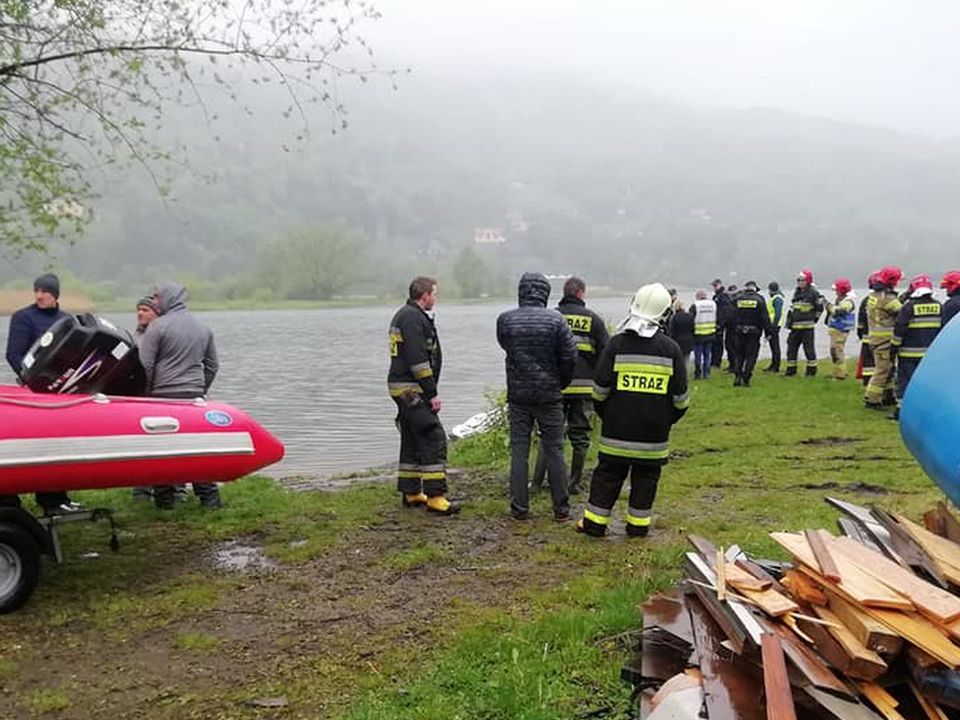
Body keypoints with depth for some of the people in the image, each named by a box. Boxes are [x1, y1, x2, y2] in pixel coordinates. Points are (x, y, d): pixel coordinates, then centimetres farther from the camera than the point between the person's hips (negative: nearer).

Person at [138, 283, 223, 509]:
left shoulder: (157, 326, -6)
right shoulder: (203, 328, 12)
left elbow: (145, 365, -9)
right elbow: (212, 365, 17)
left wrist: (145, 394, 2)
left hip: (163, 396, -5)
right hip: (194, 396, 5)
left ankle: (164, 499, 10)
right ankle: (209, 497, 7)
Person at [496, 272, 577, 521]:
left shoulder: (505, 320, -4)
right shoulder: (556, 320, -9)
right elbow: (570, 357, -8)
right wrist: (561, 383, 8)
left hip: (517, 395, 1)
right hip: (549, 396, -1)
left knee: (519, 451, 7)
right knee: (554, 451, 8)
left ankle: (519, 508, 9)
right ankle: (561, 509, 14)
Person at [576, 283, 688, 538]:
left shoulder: (617, 343, -6)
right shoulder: (671, 348, -2)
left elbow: (600, 388, -4)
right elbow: (681, 395, 1)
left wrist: (603, 412, 13)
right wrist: (671, 417, 17)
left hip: (617, 427, 0)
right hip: (654, 431, 0)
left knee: (608, 473, 8)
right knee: (646, 476, 12)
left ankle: (595, 522, 14)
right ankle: (638, 524, 17)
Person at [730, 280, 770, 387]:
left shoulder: (737, 298, 3)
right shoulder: (759, 299, -2)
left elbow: (732, 316, 3)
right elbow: (764, 317, -4)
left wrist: (732, 330, 9)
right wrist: (768, 331, 0)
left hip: (739, 331, 2)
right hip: (753, 333, -2)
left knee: (738, 355, 13)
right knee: (750, 356, 4)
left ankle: (737, 376, 0)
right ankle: (746, 379, 0)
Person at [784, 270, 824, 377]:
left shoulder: (813, 293, -6)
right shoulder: (796, 293, 15)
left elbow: (819, 308, 1)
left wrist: (813, 319, 1)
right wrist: (789, 322, 16)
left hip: (807, 327, -7)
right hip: (795, 326, 7)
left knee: (809, 349, -1)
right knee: (791, 348, 8)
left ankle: (811, 370, 8)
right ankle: (791, 370, 17)